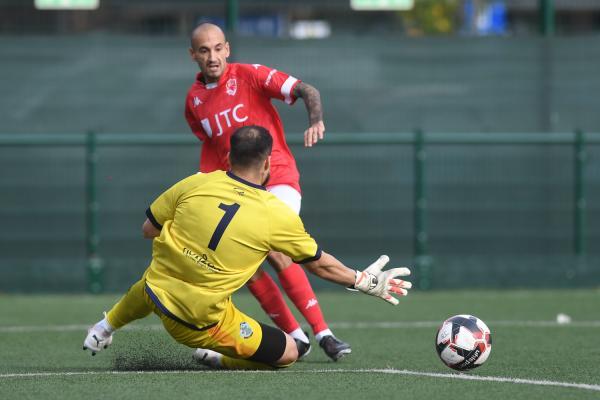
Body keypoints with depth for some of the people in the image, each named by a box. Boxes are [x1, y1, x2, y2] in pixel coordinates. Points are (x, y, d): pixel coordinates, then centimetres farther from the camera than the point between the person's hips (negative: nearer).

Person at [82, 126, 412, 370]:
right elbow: (320, 264, 4)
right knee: (287, 352, 8)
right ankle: (219, 359, 8)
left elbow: (148, 229, 5)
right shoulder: (278, 216, -11)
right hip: (201, 323, -4)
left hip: (156, 293, 4)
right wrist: (364, 281, 19)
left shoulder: (196, 184, -6)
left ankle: (106, 327, 46)